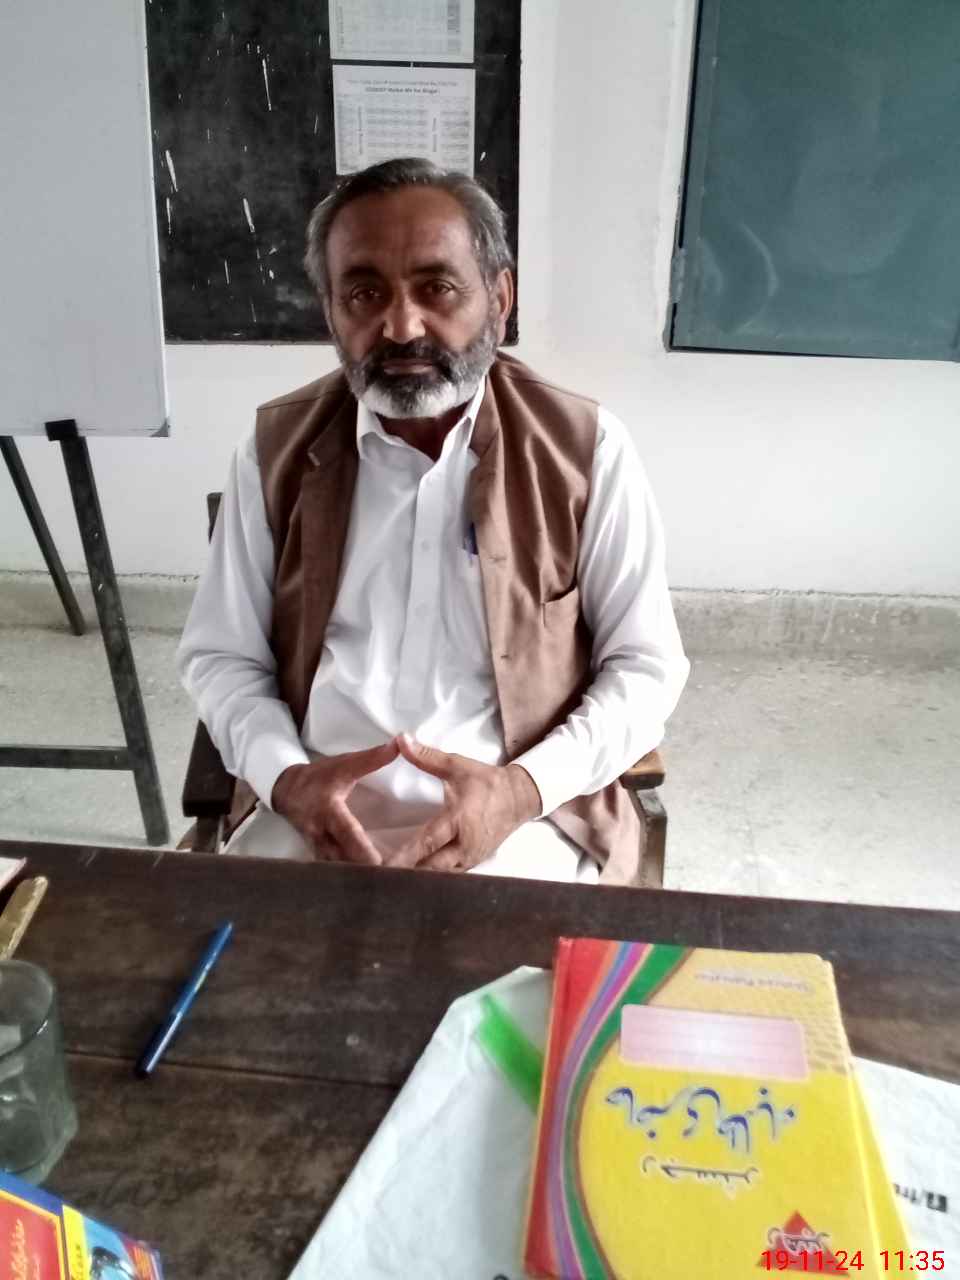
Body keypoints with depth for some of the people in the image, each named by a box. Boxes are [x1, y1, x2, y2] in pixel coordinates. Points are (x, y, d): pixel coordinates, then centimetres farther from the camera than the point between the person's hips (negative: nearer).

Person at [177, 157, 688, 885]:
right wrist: (285, 776, -11)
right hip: (311, 818, 1)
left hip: (523, 824, 0)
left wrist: (525, 788, -15)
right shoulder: (277, 448, 2)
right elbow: (220, 655, 7)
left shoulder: (586, 449, -4)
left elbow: (646, 664, -1)